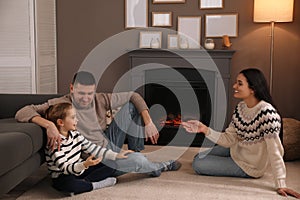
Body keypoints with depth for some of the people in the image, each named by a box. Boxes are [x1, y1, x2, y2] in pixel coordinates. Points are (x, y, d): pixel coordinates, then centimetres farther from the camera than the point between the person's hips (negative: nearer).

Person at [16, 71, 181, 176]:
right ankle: (159, 167, 10)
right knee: (137, 161, -29)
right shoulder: (60, 104, -19)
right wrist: (49, 125, -45)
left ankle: (136, 152, 4)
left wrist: (148, 123, -9)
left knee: (131, 105, -2)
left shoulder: (101, 100, -6)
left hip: (110, 144, 6)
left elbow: (134, 96, 3)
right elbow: (22, 113, -27)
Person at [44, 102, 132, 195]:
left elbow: (93, 148, 4)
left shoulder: (75, 134, 2)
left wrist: (116, 155, -1)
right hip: (64, 176, -8)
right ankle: (97, 185, -21)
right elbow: (65, 168, -28)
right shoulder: (55, 144, -22)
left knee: (111, 165, 1)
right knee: (68, 184, -44)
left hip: (80, 170, 8)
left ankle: (83, 182, -15)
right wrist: (85, 165, -45)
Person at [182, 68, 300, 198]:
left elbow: (275, 151, -32)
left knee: (198, 165, -8)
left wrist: (280, 186, -33)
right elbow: (229, 139, -8)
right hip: (236, 150, 8)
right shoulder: (240, 107, -6)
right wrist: (205, 130, -21)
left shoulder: (267, 113, -32)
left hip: (249, 166, -8)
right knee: (198, 158, 18)